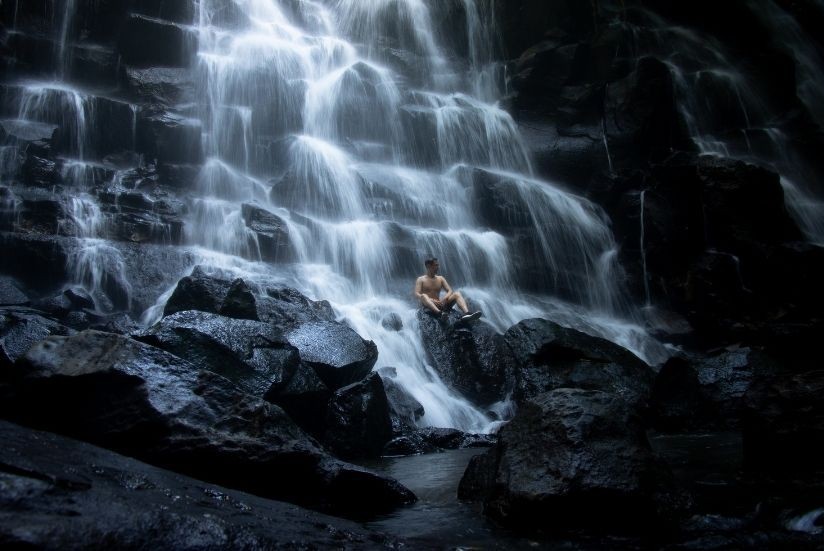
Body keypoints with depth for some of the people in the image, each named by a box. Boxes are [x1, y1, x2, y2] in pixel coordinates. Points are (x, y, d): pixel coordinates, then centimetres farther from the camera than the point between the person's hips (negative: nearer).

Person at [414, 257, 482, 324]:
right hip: (427, 306, -4)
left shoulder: (441, 279, 18)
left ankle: (466, 314, -45)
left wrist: (444, 299, -16)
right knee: (424, 295, -37)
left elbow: (450, 291, 8)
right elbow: (417, 294, -9)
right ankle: (439, 313, -66)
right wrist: (431, 301, -25)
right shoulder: (421, 280, 5)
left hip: (439, 304, 4)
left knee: (457, 293, -15)